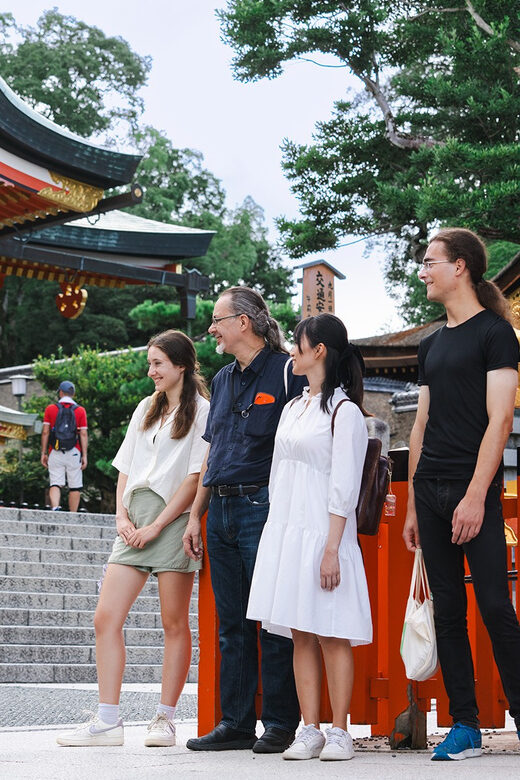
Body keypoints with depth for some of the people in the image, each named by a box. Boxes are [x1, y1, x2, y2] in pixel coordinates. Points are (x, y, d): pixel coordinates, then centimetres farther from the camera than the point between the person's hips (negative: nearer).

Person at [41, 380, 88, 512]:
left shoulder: (50, 409, 5)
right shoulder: (80, 410, 4)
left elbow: (45, 432, 2)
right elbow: (83, 434, -1)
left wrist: (44, 453, 6)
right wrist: (84, 455, 0)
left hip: (55, 453, 1)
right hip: (74, 453, -1)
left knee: (55, 484, 1)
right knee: (75, 486, 6)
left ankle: (55, 508, -25)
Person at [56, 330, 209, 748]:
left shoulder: (201, 410, -1)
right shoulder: (147, 408, 20)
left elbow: (195, 477, -8)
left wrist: (157, 525, -12)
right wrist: (122, 516, 4)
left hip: (174, 521, -6)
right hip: (135, 521, 7)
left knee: (174, 623, -1)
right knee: (106, 618, -3)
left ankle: (165, 720, 5)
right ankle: (107, 721, -1)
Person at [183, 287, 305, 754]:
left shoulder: (286, 372, -5)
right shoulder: (223, 379, 19)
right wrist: (195, 515, 17)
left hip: (263, 507, -8)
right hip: (221, 512, 8)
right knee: (231, 624, 9)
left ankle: (280, 724, 3)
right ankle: (236, 724, 14)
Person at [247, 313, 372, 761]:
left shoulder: (344, 411, -6)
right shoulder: (292, 408, 17)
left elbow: (344, 488, -12)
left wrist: (332, 549, -17)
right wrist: (276, 536, 15)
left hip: (321, 534, -7)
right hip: (284, 531, 7)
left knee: (331, 635, -4)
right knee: (301, 636, 5)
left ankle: (339, 732, 2)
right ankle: (310, 732, 7)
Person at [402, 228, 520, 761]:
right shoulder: (431, 345, 19)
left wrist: (475, 495, -18)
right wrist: (412, 504, 15)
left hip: (473, 490, -7)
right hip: (429, 490, 7)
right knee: (447, 610, 6)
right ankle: (464, 727, 10)